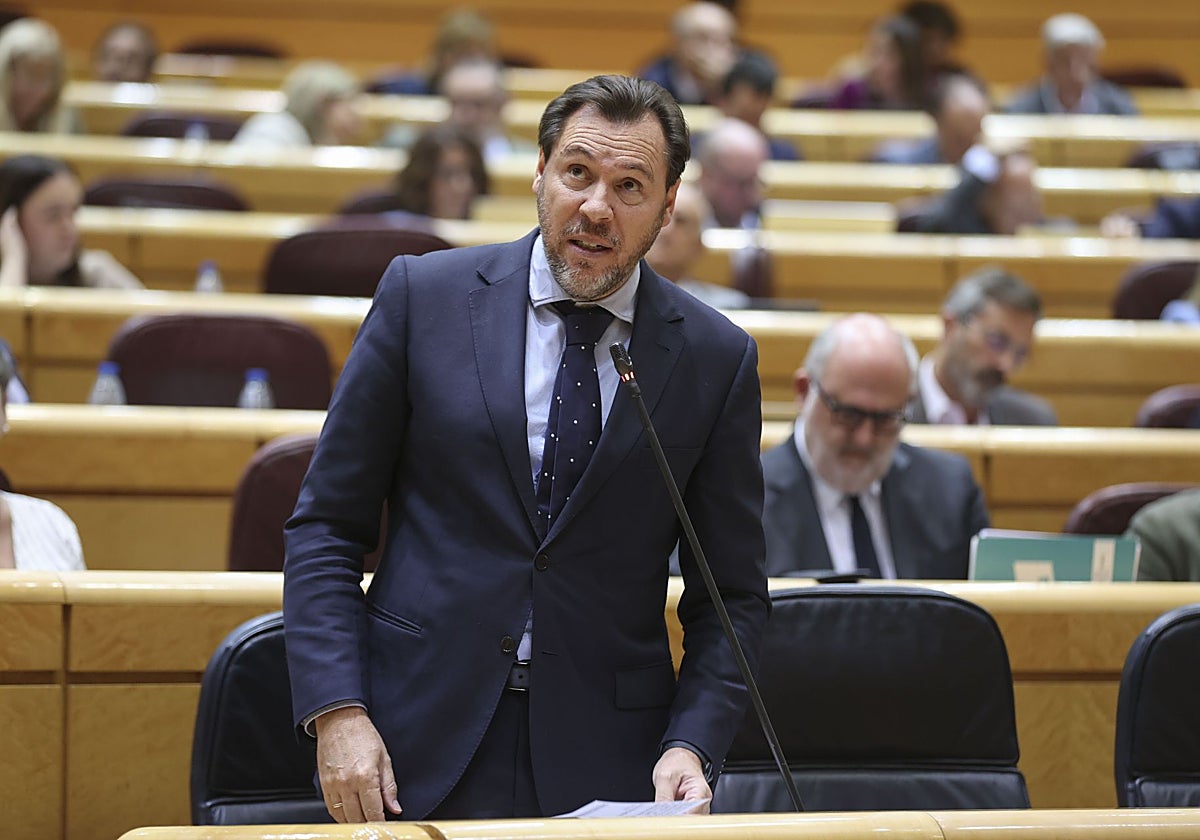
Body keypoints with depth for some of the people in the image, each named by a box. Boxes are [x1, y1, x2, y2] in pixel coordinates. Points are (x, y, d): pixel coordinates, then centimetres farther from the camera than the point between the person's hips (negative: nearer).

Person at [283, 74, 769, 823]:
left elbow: (733, 595, 5)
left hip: (604, 766, 1)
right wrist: (338, 713, -9)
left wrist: (691, 747, -11)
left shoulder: (716, 358, 1)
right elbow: (326, 527, 2)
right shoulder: (424, 296, 0)